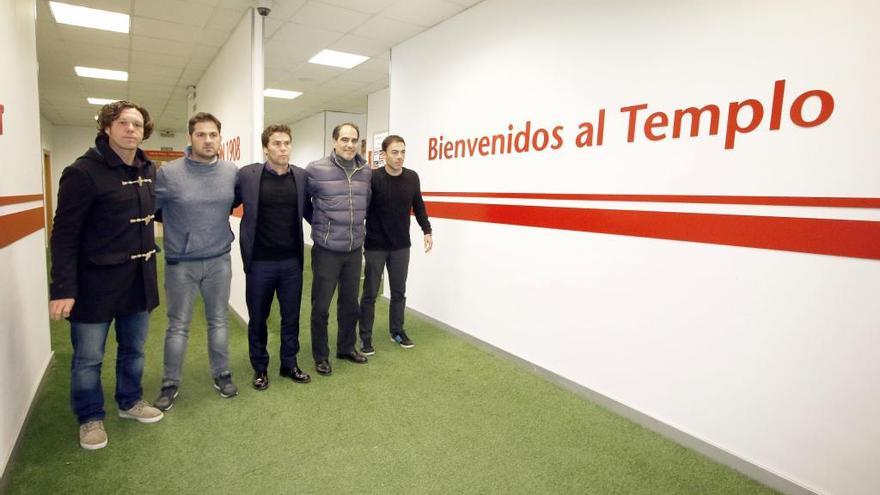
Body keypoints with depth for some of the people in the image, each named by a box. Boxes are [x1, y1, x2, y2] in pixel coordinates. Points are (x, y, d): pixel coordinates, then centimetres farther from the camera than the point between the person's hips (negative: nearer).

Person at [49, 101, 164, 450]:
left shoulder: (149, 171, 5)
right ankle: (90, 418, 30)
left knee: (133, 350, 19)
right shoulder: (83, 172, -13)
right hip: (95, 283, -5)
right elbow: (64, 235, -14)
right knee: (88, 358, 11)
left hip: (139, 279, 6)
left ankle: (130, 402, 39)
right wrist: (62, 289, -17)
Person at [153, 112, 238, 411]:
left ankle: (221, 375, 30)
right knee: (178, 326, 9)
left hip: (219, 261, 2)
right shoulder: (168, 174, -10)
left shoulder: (233, 172, -3)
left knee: (219, 321, 14)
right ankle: (171, 384, 25)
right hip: (180, 264, -2)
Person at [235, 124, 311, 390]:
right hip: (259, 262, -2)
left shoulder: (302, 176, 1)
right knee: (257, 319, 13)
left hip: (292, 261, 2)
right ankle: (260, 368, 31)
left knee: (291, 317, 13)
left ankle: (289, 364, 32)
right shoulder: (247, 175, -6)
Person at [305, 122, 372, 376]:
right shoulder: (316, 169, -11)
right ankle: (320, 356, 25)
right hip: (326, 250, -4)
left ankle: (347, 348, 36)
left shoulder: (366, 172, 1)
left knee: (350, 303, 17)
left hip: (354, 250, 4)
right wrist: (321, 224, 9)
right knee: (321, 306, 7)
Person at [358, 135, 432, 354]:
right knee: (370, 293, 6)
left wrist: (427, 231, 10)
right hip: (375, 246, -3)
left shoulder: (412, 177, -2)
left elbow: (418, 206, 12)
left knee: (399, 292, 14)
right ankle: (365, 337, 20)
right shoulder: (372, 178, -14)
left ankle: (397, 331, 31)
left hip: (401, 246, 4)